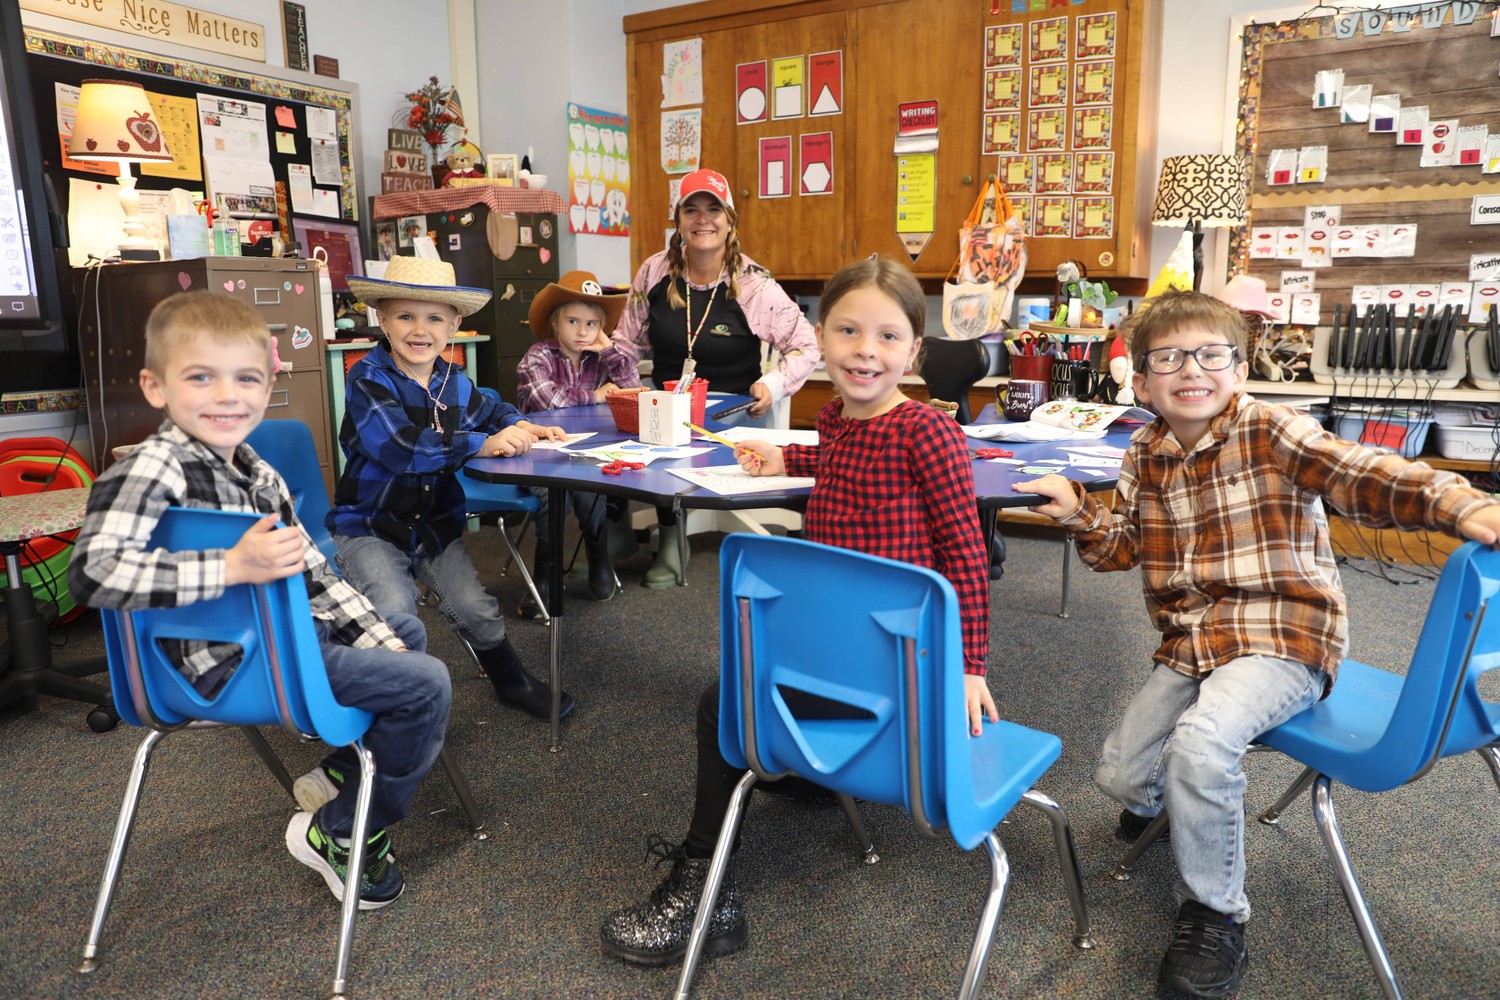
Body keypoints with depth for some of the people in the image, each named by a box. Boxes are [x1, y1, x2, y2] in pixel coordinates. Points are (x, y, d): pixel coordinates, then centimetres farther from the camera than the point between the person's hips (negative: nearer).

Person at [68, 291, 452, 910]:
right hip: (231, 664, -10)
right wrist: (234, 567, -37)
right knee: (426, 684, -15)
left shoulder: (258, 475, 6)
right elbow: (93, 571, -33)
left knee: (407, 633, 27)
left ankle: (353, 759, 31)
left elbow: (313, 575, 10)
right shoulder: (152, 470, -19)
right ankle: (341, 835, 3)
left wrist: (380, 639, 4)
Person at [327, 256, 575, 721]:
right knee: (396, 610, -25)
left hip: (436, 524, 5)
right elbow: (401, 447, -30)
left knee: (476, 609, -5)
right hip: (369, 525, -4)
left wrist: (521, 427, 4)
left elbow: (489, 411, 26)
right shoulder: (368, 378, -16)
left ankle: (511, 681, 22)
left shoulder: (454, 381, 5)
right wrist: (483, 443, -32)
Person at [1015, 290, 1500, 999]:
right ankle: (1162, 794, 47)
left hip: (1283, 638, -6)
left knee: (1200, 738, -33)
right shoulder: (1146, 455, 5)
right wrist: (1080, 515, -9)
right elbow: (1122, 545, 11)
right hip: (1189, 643, 6)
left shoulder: (1268, 432, -11)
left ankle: (1214, 913, -9)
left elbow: (1361, 476, -25)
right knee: (1119, 775, 6)